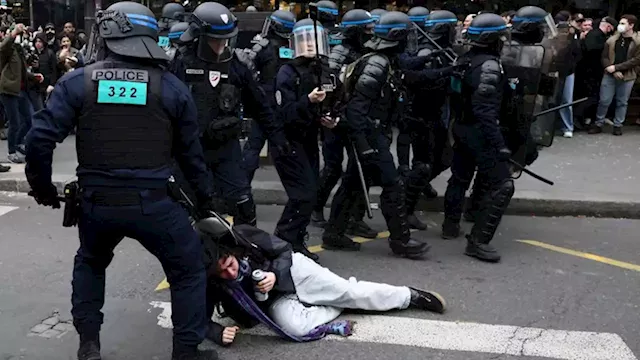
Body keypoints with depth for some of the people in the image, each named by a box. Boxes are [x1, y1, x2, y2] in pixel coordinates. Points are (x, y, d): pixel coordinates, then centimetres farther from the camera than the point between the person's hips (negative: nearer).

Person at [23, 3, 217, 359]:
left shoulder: (77, 82, -2)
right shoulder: (172, 87, -2)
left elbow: (40, 140, -7)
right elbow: (191, 152, 4)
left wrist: (42, 186, 11)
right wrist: (206, 196, 18)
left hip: (96, 201, 2)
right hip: (153, 203, -2)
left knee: (90, 263, 31)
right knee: (188, 270, 17)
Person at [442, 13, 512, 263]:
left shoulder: (464, 60, 7)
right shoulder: (488, 65, -20)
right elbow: (485, 110, -26)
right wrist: (499, 144, -27)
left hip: (461, 127, 10)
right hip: (478, 131, -10)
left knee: (460, 177, 24)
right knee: (501, 186, -8)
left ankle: (451, 223, 39)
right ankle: (478, 241, -10)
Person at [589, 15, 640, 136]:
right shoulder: (611, 40, 5)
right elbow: (604, 57, 3)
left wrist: (616, 67, -15)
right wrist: (613, 71, -12)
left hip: (627, 77, -2)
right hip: (609, 75, 2)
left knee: (622, 102, 8)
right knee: (604, 101, 2)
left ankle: (617, 125, 17)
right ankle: (598, 124, 12)